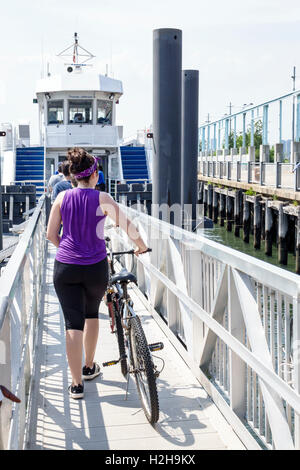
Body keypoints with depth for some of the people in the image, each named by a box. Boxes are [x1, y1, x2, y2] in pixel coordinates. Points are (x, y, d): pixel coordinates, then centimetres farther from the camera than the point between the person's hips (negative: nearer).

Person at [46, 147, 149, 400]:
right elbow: (127, 226, -10)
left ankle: (77, 384, 4)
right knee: (92, 313, 23)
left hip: (65, 267, 1)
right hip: (96, 267, -1)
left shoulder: (62, 197, 2)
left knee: (73, 323, 3)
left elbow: (51, 234, 7)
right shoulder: (102, 199, -7)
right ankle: (89, 367, 36)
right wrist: (141, 245, 8)